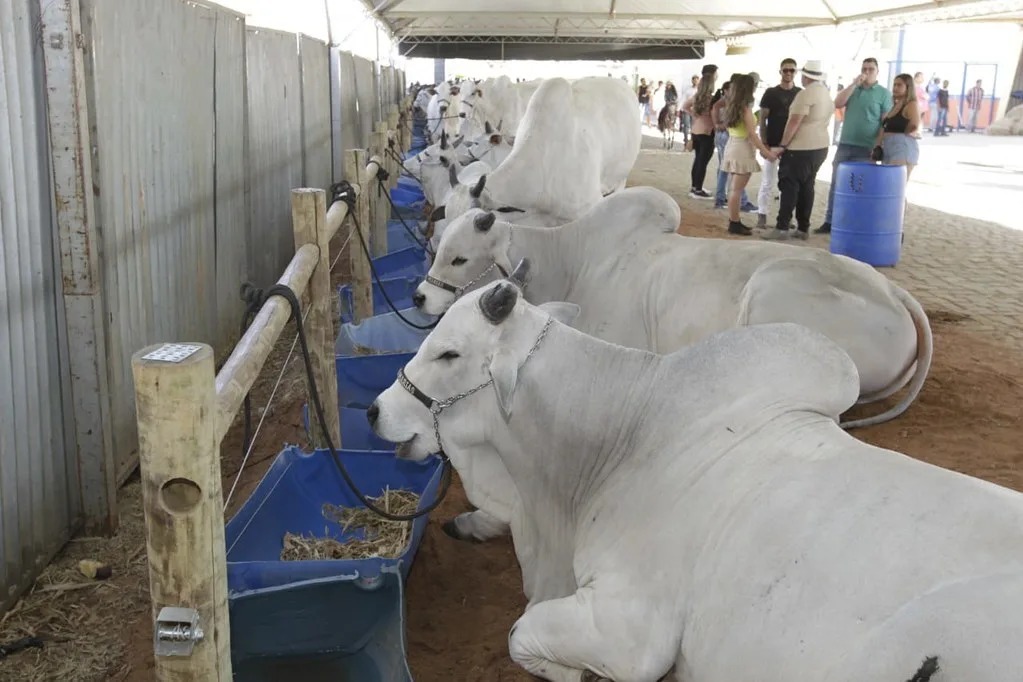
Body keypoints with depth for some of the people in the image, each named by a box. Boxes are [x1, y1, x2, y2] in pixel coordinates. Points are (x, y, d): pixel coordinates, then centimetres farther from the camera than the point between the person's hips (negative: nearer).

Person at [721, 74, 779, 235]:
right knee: (737, 189, -4)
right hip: (743, 150, -8)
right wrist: (766, 152, -14)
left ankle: (734, 221, 19)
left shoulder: (731, 106, 9)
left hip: (732, 147, 8)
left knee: (734, 188, 13)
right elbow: (751, 134, -18)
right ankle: (734, 224, -1)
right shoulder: (745, 108, -15)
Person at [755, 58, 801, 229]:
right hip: (773, 144, -2)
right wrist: (763, 142, -9)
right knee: (768, 181, -1)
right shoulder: (771, 93, 0)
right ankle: (762, 216, 6)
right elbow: (762, 119, -1)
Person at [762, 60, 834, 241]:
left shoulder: (806, 94, -15)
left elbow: (794, 122, -19)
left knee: (790, 186, -5)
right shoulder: (827, 94, 12)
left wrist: (783, 144, -14)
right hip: (820, 146, 8)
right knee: (807, 187, 12)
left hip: (801, 148, -8)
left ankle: (782, 228, -8)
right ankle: (803, 228, 12)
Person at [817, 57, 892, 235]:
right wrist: (854, 84, -9)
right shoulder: (853, 89, 12)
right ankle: (829, 222, 13)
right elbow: (837, 104, -4)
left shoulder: (883, 93, -1)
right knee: (836, 185, 6)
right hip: (845, 145, 4)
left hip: (866, 148, -4)